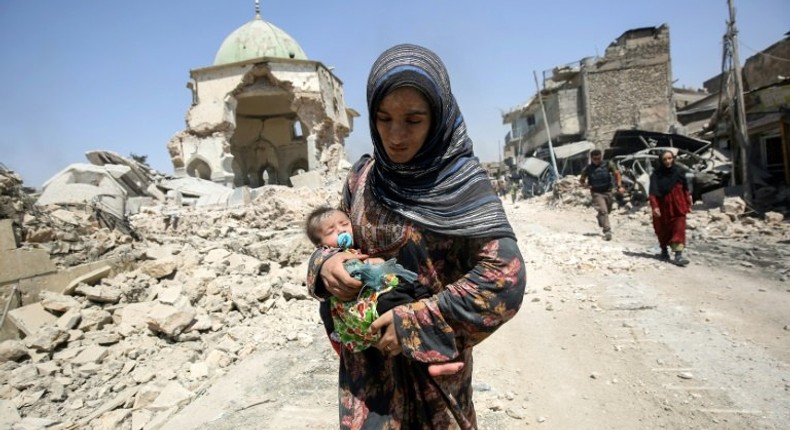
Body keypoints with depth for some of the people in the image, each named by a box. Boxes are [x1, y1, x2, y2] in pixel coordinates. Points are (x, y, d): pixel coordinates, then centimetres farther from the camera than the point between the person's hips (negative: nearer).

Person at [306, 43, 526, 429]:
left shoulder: (463, 183, -15)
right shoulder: (362, 178, -3)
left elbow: (504, 278, -23)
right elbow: (337, 242, 8)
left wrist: (418, 322, -23)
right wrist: (325, 264, -15)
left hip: (435, 359, -2)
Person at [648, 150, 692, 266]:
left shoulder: (679, 171, 0)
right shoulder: (656, 174, -7)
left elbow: (685, 189, 8)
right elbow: (653, 192, -12)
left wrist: (688, 204, 10)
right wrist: (654, 206, -22)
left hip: (678, 206, 1)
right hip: (663, 207, -1)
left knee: (679, 229, -10)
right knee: (663, 230, 12)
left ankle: (678, 254, -14)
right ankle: (664, 250, 35)